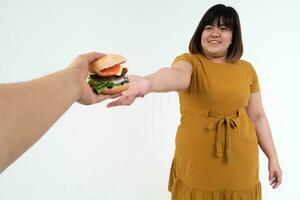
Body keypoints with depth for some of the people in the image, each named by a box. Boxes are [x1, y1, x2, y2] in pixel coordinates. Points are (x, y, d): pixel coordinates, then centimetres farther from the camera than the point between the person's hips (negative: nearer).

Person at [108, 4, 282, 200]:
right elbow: (177, 75, -33)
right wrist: (148, 83, -55)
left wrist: (273, 157, 10)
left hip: (241, 161, 3)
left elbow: (258, 116, 9)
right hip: (197, 161, -3)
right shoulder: (189, 61, -9)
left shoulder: (247, 70, 3)